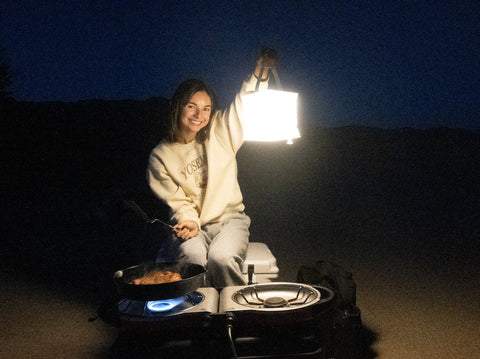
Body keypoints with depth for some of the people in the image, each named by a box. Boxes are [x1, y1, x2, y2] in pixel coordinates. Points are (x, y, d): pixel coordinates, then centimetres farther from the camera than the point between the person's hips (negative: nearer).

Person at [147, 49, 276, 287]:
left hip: (229, 218, 1)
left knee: (221, 257, -30)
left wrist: (261, 70, -23)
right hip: (193, 225, 0)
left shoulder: (219, 132, 2)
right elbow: (178, 202, -1)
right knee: (192, 256, -33)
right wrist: (189, 222, -21)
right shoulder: (160, 156, 0)